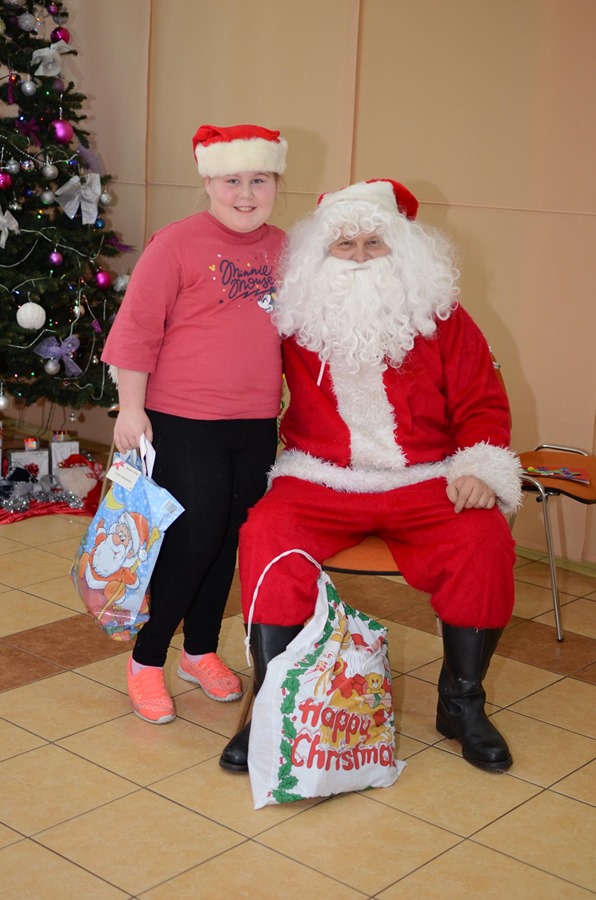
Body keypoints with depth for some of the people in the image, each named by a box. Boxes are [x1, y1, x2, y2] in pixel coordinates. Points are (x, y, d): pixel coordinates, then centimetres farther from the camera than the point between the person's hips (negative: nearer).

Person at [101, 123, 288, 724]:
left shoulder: (281, 247, 9)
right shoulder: (176, 244, -9)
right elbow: (136, 329, -10)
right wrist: (131, 408, -13)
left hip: (255, 424, 6)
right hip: (184, 422, -6)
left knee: (230, 539, 13)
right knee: (193, 539, -4)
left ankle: (201, 651, 32)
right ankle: (146, 660, 15)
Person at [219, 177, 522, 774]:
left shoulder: (441, 320, 5)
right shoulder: (294, 319, 6)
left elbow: (482, 404, 7)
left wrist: (480, 467, -8)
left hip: (425, 483, 0)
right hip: (319, 480, 0)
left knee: (485, 543, -27)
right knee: (266, 541, -28)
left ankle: (461, 704, -6)